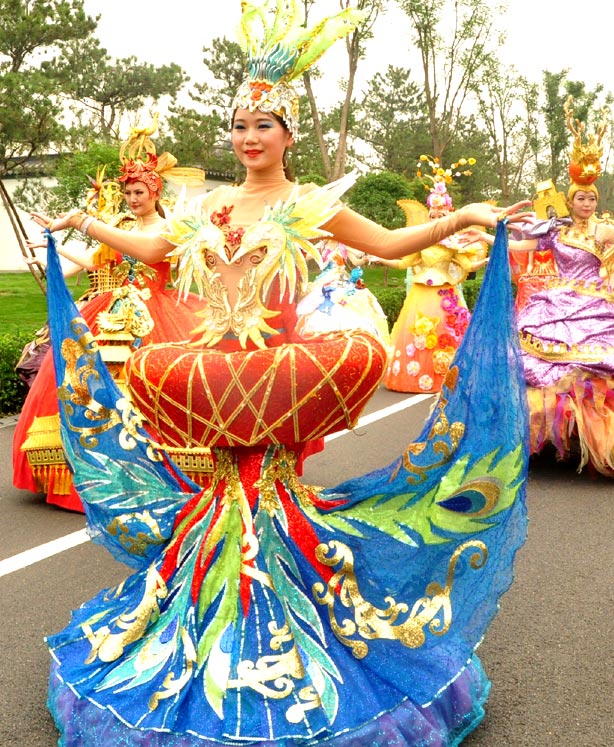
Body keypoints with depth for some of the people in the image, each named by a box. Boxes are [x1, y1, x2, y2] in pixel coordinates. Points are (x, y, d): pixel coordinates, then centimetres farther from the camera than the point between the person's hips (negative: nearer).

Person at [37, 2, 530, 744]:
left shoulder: (309, 204, 0)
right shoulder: (211, 205, 12)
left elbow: (389, 243, -1)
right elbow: (150, 248, 22)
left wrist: (461, 219, -11)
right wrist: (84, 223, 25)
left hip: (275, 370, -4)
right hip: (213, 370, 4)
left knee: (262, 487, -1)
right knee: (226, 485, 9)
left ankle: (277, 635, 17)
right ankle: (213, 627, 27)